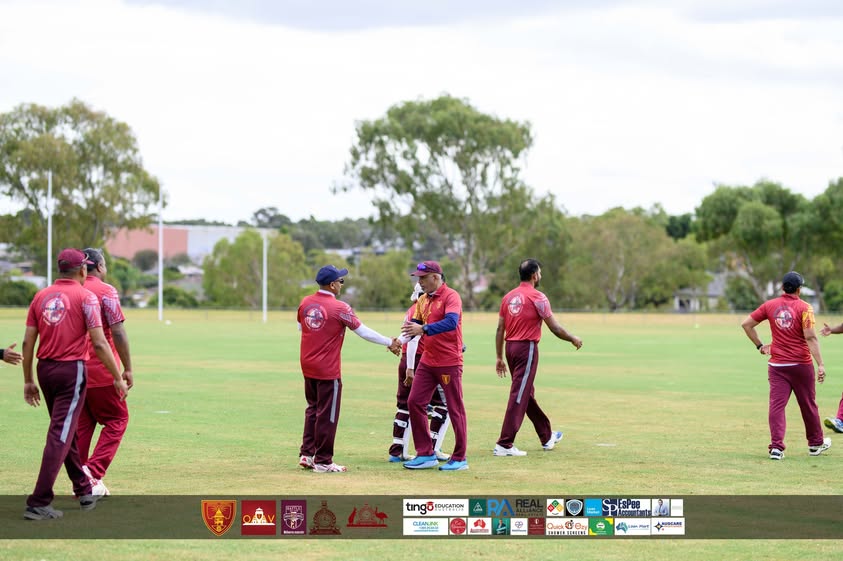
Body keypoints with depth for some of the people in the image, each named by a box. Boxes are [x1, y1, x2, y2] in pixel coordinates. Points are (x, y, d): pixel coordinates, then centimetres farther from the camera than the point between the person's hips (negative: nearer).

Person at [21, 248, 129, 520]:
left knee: (66, 431, 20)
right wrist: (118, 377, -7)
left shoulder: (41, 296, 8)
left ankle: (84, 491, 30)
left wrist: (28, 381, 13)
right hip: (72, 370, -6)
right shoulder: (86, 297, -7)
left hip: (45, 370, 6)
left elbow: (28, 342, 6)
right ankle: (38, 503, -12)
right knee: (60, 435, -6)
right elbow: (99, 343, -12)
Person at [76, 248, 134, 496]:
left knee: (82, 424, 12)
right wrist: (128, 368, -10)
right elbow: (117, 332, -14)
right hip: (101, 371, -6)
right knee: (117, 419, 5)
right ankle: (93, 472, -10)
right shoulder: (106, 291, -8)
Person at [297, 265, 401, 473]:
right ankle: (322, 462, 7)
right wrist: (389, 342, -2)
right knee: (327, 414, 2)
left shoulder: (305, 303, 2)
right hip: (328, 370, -7)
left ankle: (306, 454, 20)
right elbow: (363, 331, -12)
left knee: (313, 409, 20)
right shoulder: (339, 308, -16)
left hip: (307, 367, 7)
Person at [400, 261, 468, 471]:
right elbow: (414, 325, 11)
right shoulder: (423, 300, 13)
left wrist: (424, 329, -37)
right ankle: (425, 454, 11)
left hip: (449, 363, -8)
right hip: (427, 361, 8)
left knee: (455, 408, -1)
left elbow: (451, 322, -27)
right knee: (414, 402, 3)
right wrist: (401, 339, -10)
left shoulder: (451, 296, -12)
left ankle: (459, 458, 7)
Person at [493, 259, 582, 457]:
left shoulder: (508, 297, 10)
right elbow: (555, 328, -8)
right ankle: (504, 444, -11)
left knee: (527, 394, 18)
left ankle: (547, 436, 34)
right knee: (518, 397, -7)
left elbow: (500, 329, 10)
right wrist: (574, 339, 7)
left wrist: (499, 357, 14)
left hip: (510, 348, 8)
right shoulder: (537, 297, -10)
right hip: (527, 348, -8)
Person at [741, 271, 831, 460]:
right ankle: (815, 444, 28)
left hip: (777, 365, 2)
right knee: (808, 404, 13)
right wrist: (820, 364, -18)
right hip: (801, 365, -2)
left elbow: (746, 324, 5)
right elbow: (810, 337, -17)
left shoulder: (770, 305, 2)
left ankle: (776, 447, -13)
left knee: (776, 405, -1)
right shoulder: (804, 307, -9)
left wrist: (759, 345, 14)